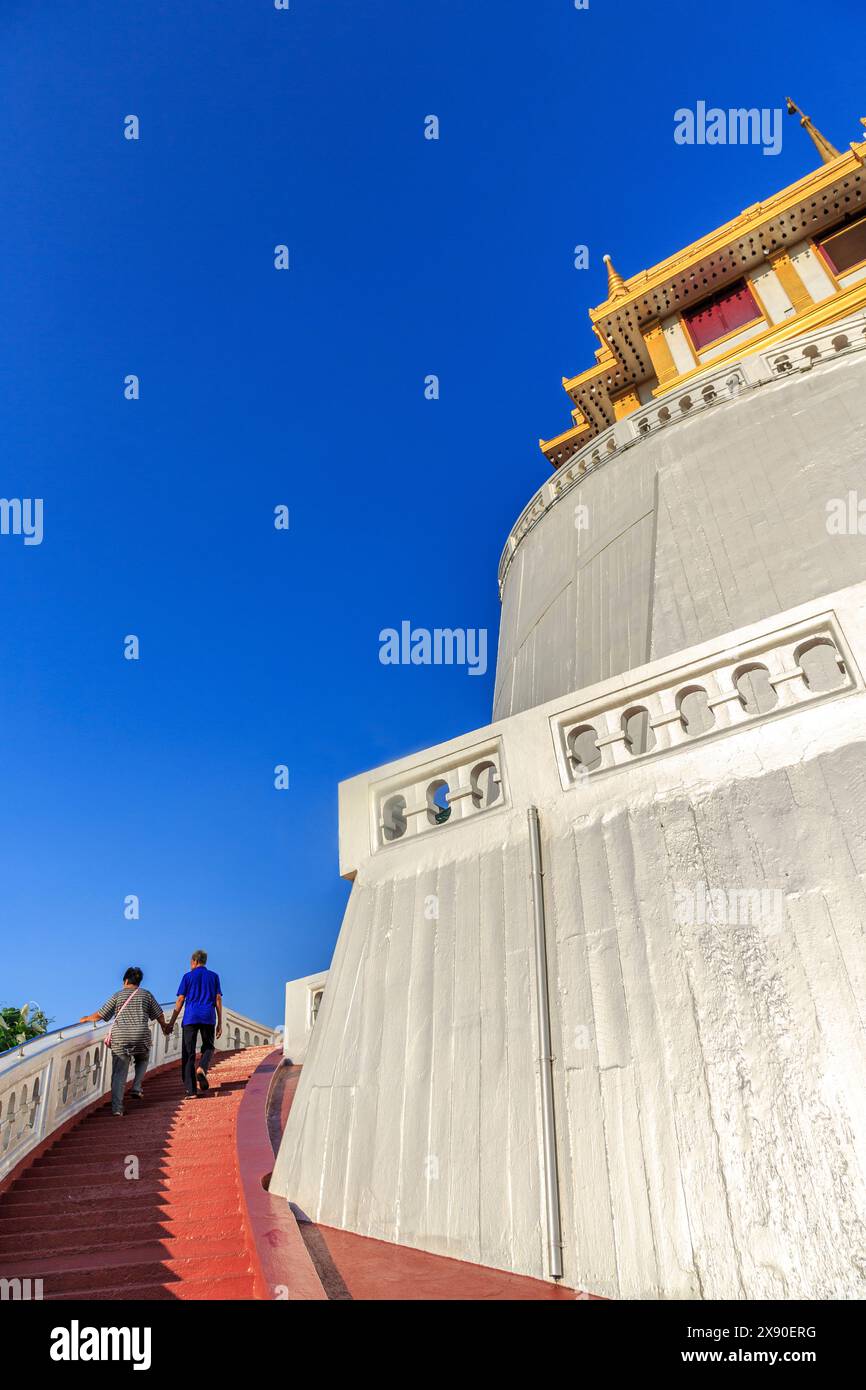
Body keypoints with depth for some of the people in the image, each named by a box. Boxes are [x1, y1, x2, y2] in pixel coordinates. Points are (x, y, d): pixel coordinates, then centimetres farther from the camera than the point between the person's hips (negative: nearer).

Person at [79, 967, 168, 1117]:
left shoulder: (118, 995, 9)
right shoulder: (146, 994, 11)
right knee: (142, 1060, 28)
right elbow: (159, 1015, 14)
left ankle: (117, 1107, 0)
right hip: (141, 1036, 0)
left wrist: (86, 1018, 30)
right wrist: (164, 1026, 34)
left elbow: (100, 1015, 10)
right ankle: (136, 1088, 13)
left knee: (119, 1074, 6)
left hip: (120, 1038, 0)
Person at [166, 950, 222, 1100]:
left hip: (190, 1018, -1)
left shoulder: (188, 976, 7)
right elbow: (218, 999, 6)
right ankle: (202, 1068, -12)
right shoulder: (214, 976, 10)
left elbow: (180, 1000, 3)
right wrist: (220, 1022, 9)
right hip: (208, 1017, 1)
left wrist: (172, 1022, 8)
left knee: (188, 1054, 5)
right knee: (208, 1047, 19)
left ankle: (191, 1091, -1)